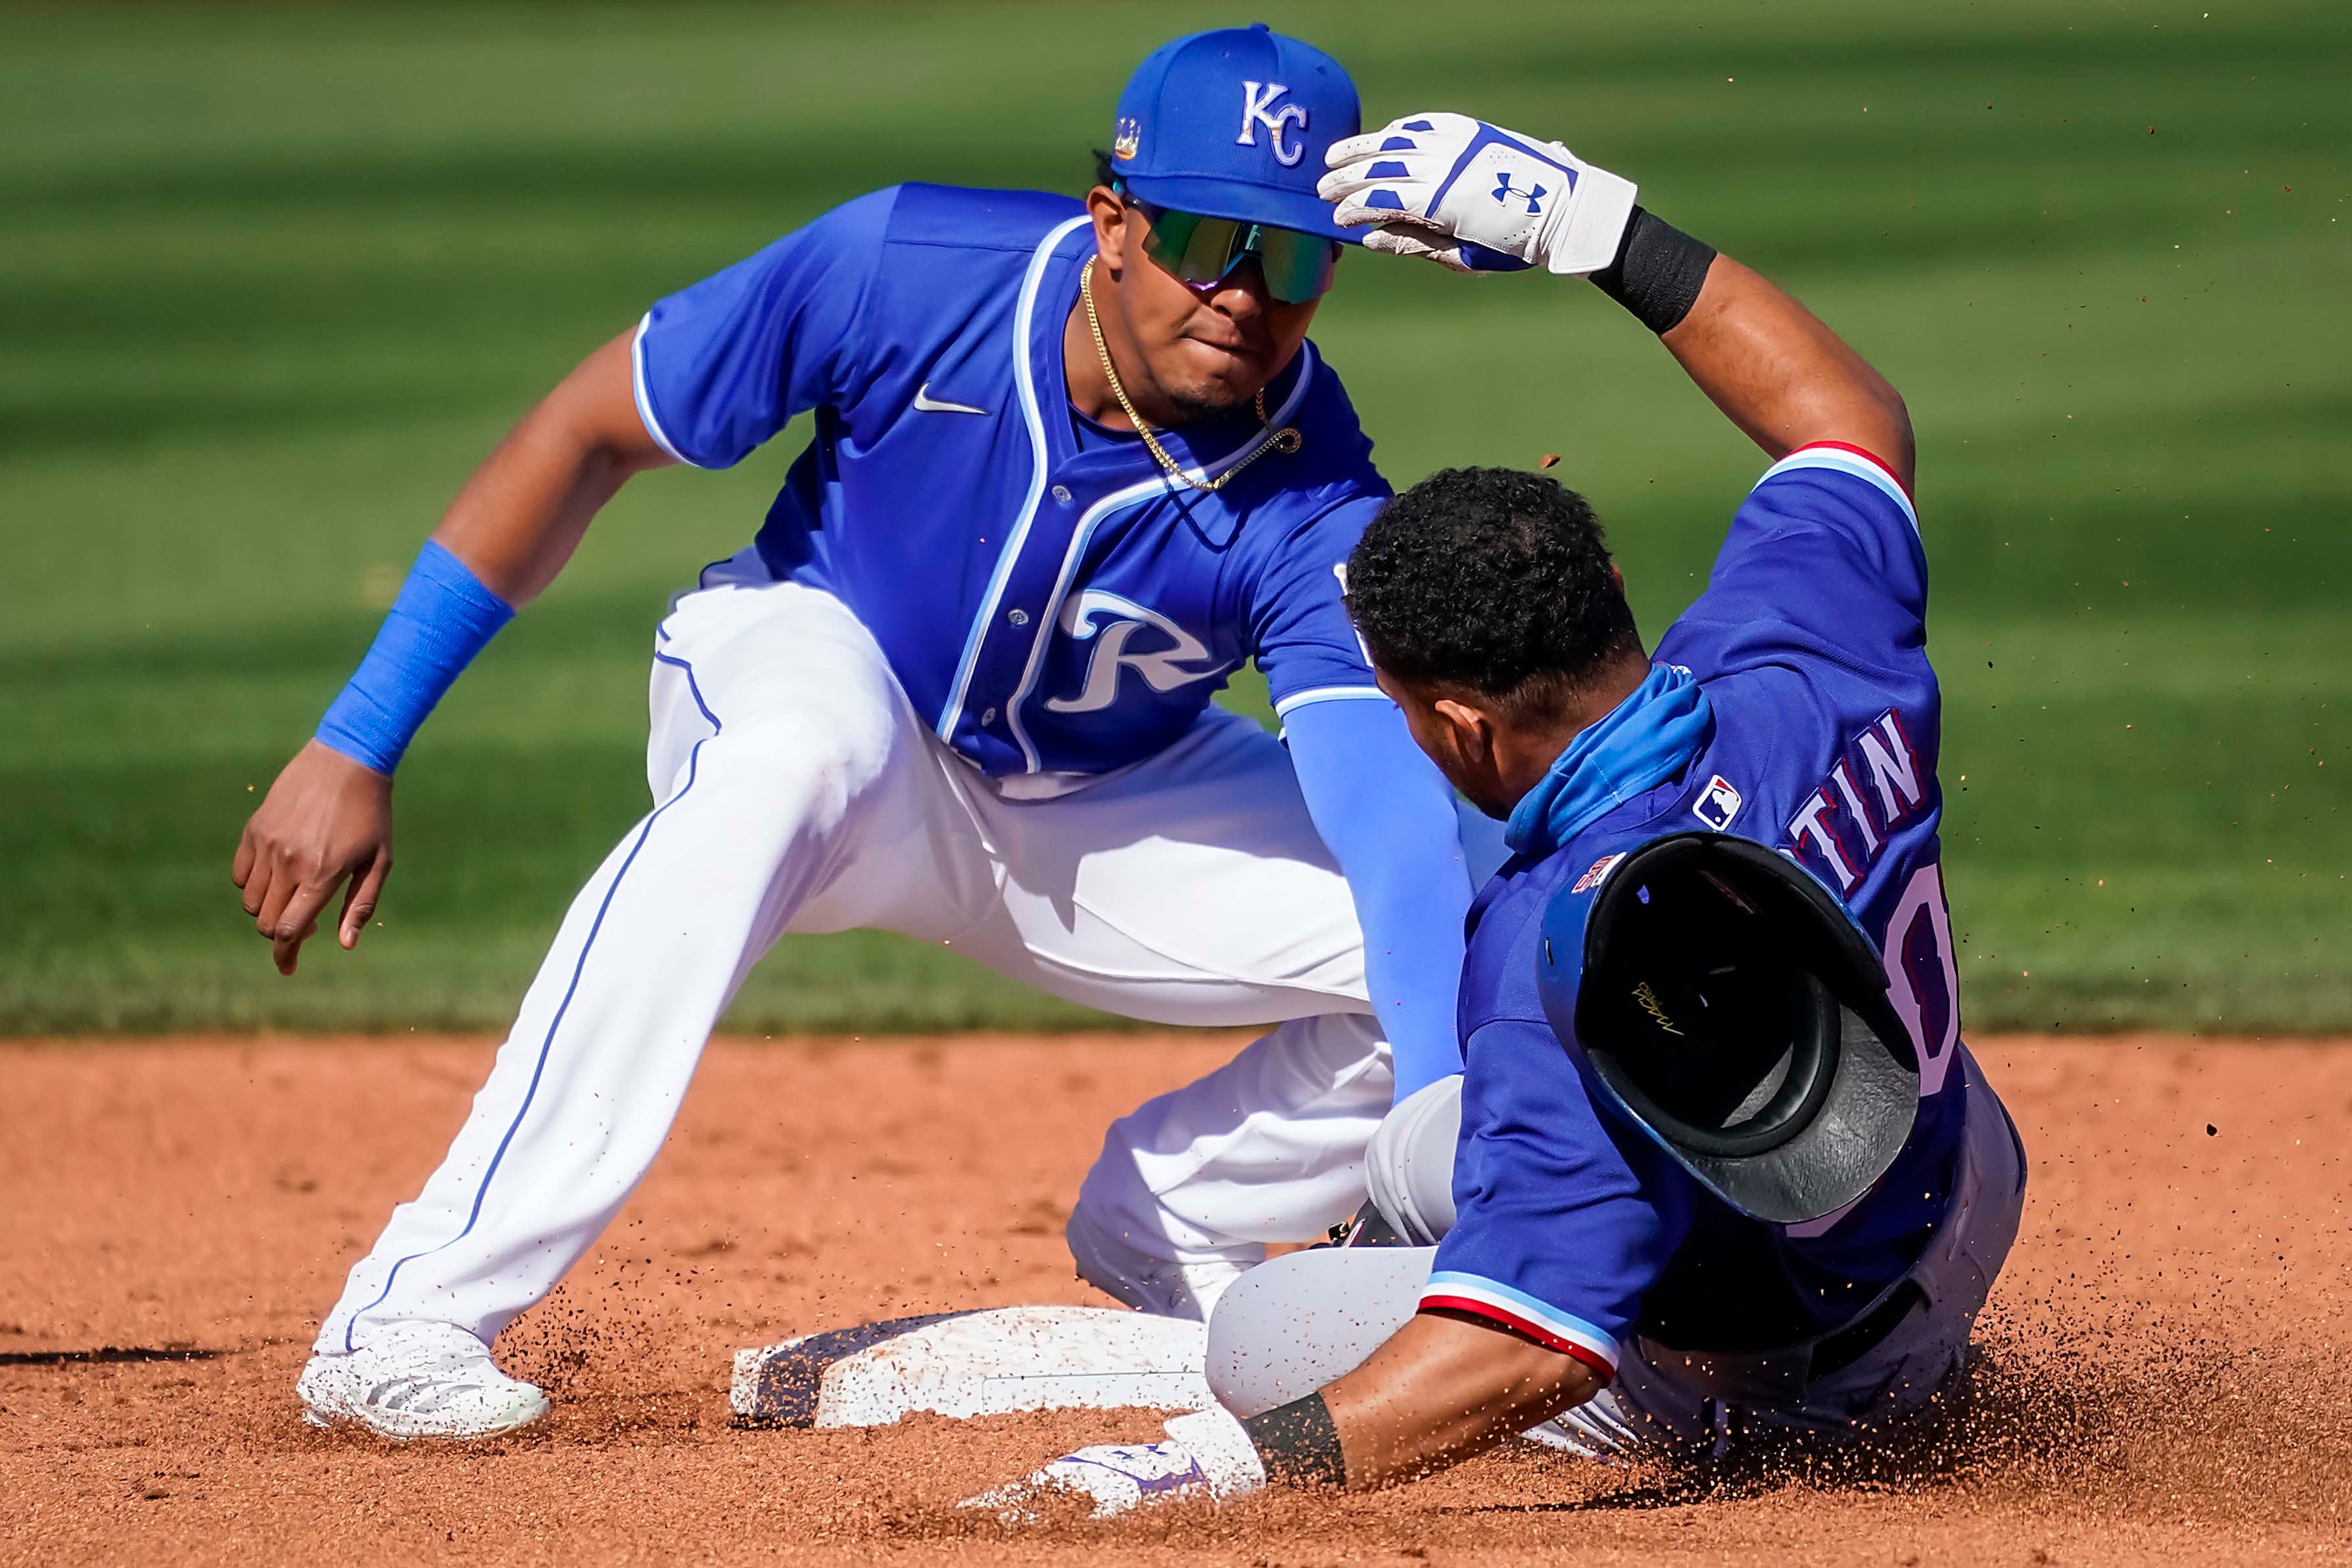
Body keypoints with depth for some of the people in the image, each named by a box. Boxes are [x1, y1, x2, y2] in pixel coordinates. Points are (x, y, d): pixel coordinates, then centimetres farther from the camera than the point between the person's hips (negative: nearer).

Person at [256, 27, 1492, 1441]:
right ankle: (407, 1320, -40)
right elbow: (586, 436, -18)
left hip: (1105, 818, 3)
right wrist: (355, 745, -20)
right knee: (796, 749, -40)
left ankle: (1164, 1230, 12)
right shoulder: (909, 270, -28)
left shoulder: (1316, 513, -26)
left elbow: (1392, 807, -37)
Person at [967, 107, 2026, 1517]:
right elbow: (1850, 418, 0)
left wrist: (1210, 1468, -51)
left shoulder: (1573, 971, -41)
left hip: (1791, 1384, -8)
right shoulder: (1799, 662, -23)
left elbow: (1530, 1353, -45)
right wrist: (1582, 218, -1)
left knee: (1262, 1335, 0)